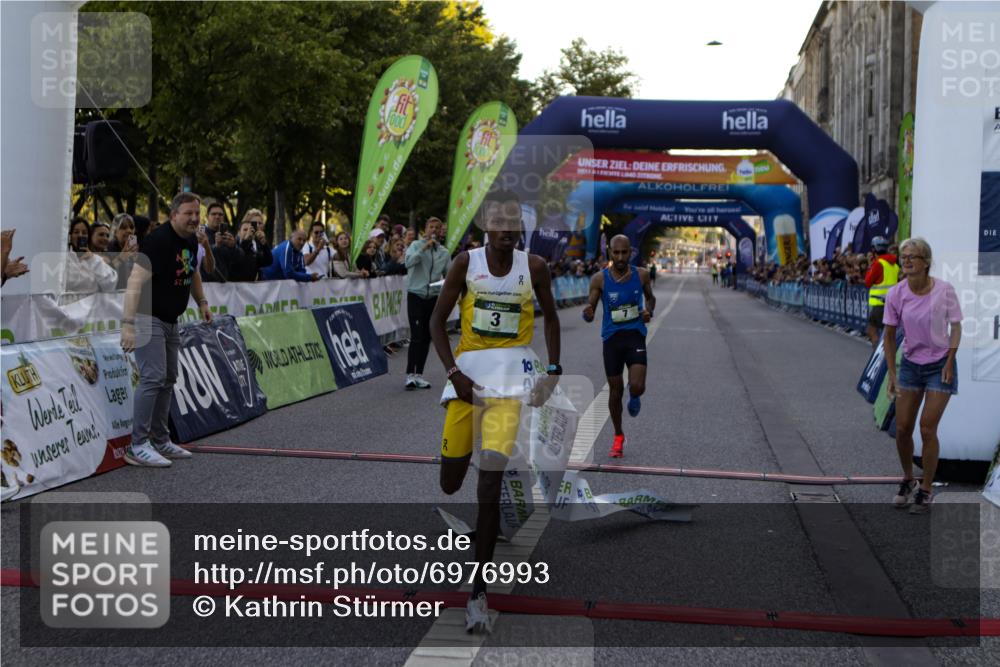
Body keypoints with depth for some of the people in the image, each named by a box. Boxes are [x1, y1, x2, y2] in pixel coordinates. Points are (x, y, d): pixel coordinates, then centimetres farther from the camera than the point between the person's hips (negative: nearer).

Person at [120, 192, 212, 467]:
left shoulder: (191, 241, 6)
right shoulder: (158, 240, -21)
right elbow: (136, 281, -27)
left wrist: (202, 302, 24)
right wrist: (128, 323, -33)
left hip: (170, 320, 9)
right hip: (148, 318, -9)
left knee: (168, 380, 13)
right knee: (153, 378, -15)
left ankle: (160, 442, 22)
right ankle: (137, 446, -10)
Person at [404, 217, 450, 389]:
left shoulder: (444, 253, 9)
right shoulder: (416, 245, -2)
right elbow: (409, 262, -21)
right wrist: (424, 248, -24)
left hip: (434, 297, 4)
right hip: (416, 296, -4)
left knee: (426, 337, 8)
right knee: (416, 336, -11)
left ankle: (419, 375, 16)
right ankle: (410, 375, -7)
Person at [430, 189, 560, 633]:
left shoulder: (534, 267, -1)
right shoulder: (466, 263, -2)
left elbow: (550, 318, 12)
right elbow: (437, 320, 2)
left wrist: (553, 371, 4)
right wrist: (453, 372, -8)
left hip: (511, 370, -1)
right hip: (467, 368, 2)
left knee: (490, 481, -13)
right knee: (450, 483, 3)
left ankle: (478, 591, -8)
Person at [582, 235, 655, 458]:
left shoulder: (641, 275, -2)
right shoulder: (599, 279, -7)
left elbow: (650, 297, 17)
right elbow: (590, 313, -4)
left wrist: (649, 310, -5)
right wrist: (587, 313, -29)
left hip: (635, 335, 0)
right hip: (611, 337, 0)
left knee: (637, 386, -16)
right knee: (615, 390, 7)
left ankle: (634, 398, 23)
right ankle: (618, 437, 26)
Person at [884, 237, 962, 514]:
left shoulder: (944, 290, -15)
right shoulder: (895, 294, -9)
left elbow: (956, 327, -4)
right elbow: (890, 336, -1)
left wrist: (949, 361, -13)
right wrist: (892, 374, -2)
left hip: (939, 365, -3)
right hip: (911, 364, 3)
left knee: (927, 429, -6)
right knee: (902, 428, 2)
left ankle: (925, 491, 10)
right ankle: (908, 481, 26)